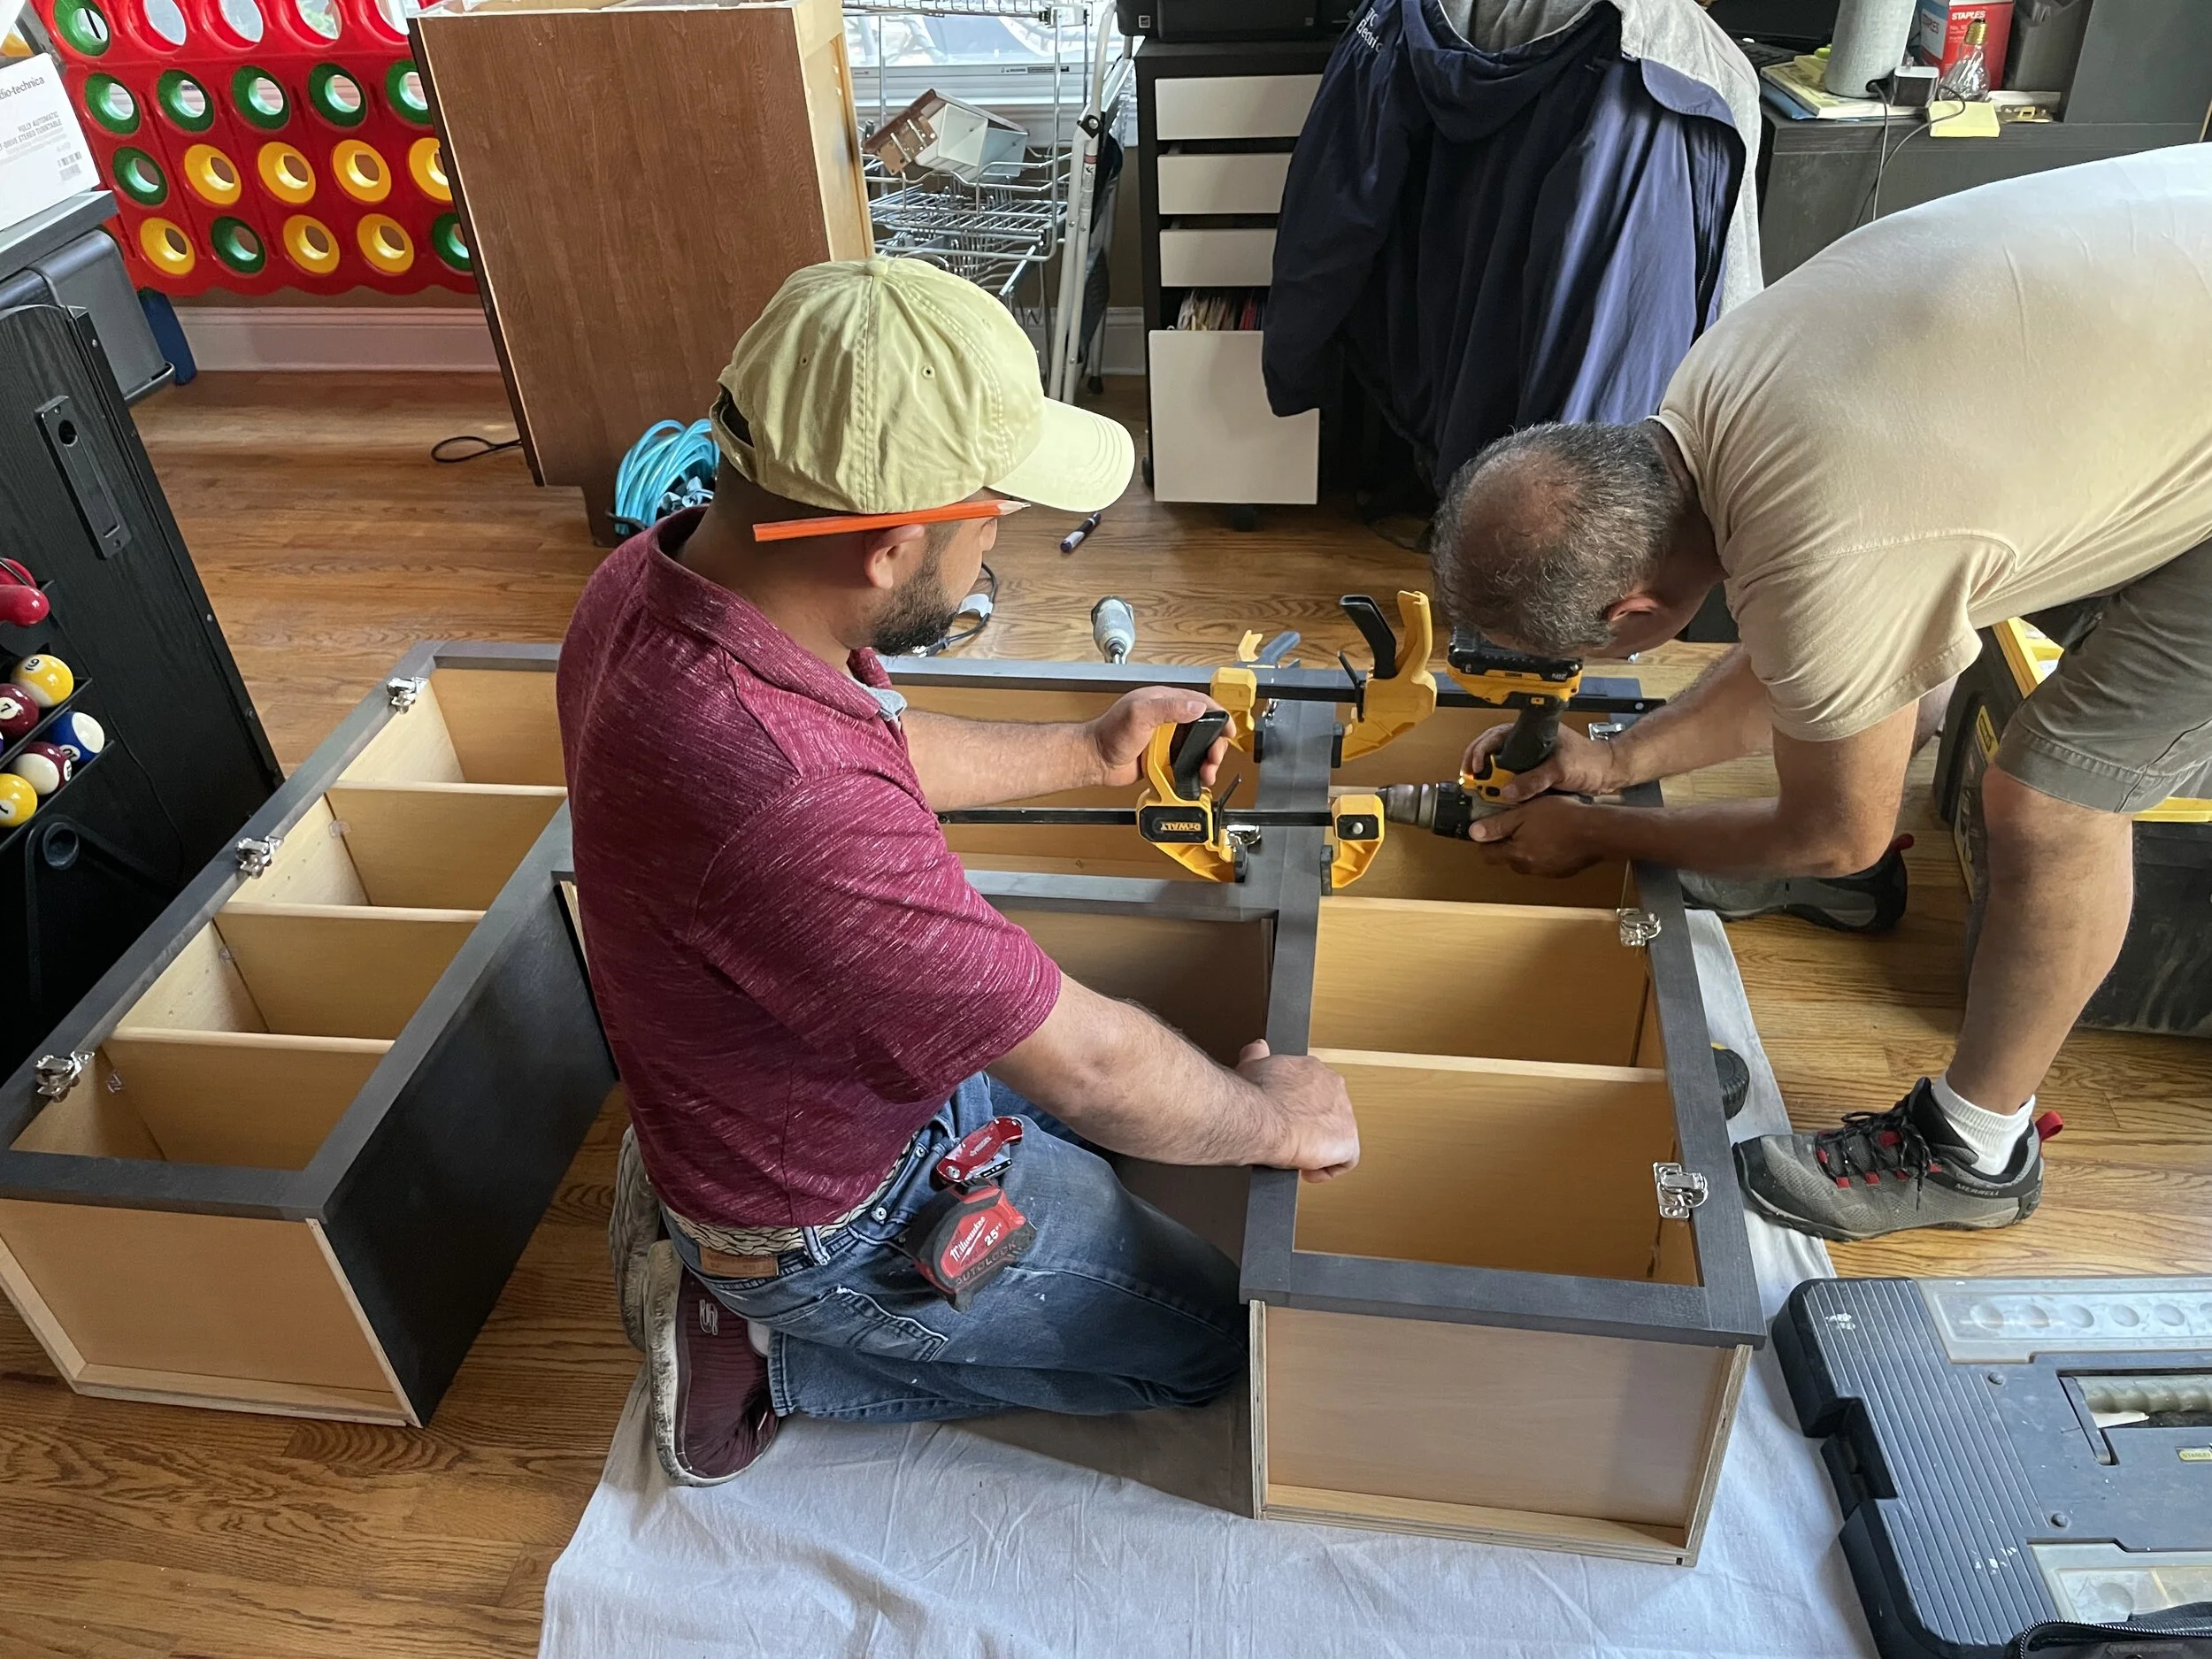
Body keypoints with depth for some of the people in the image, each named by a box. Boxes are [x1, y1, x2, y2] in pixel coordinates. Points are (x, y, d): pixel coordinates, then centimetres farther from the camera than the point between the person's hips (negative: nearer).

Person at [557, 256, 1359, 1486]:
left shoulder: (663, 569, -14)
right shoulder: (786, 804, -43)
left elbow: (876, 742, 7)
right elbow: (1089, 1065, -30)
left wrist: (1087, 752, 11)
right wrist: (1278, 1121, -11)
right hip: (837, 1216, -8)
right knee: (1211, 1339, 8)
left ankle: (708, 1208, 19)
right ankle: (764, 1349, 7)